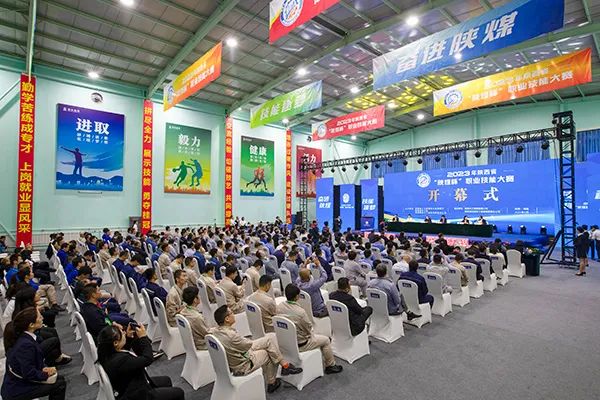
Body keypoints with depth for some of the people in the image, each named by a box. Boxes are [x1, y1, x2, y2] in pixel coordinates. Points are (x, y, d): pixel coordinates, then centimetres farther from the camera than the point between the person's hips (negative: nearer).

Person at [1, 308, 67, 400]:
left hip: (17, 381, 9)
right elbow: (29, 374, -26)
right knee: (59, 385, -11)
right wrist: (46, 374, -11)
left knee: (60, 379, 8)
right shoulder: (25, 345, -31)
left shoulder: (22, 337, -3)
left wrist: (43, 368, -7)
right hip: (16, 391, -9)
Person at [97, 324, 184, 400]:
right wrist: (143, 337, -23)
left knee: (166, 380, 25)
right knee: (178, 393, 2)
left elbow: (124, 350, 13)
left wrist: (128, 337, -5)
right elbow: (148, 359, -32)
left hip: (132, 386, 9)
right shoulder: (120, 360, -37)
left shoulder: (108, 353, -10)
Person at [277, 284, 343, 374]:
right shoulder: (300, 312, -32)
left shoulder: (279, 307, -14)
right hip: (300, 345, -7)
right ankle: (330, 366, 31)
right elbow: (309, 328, -15)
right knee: (326, 340, 14)